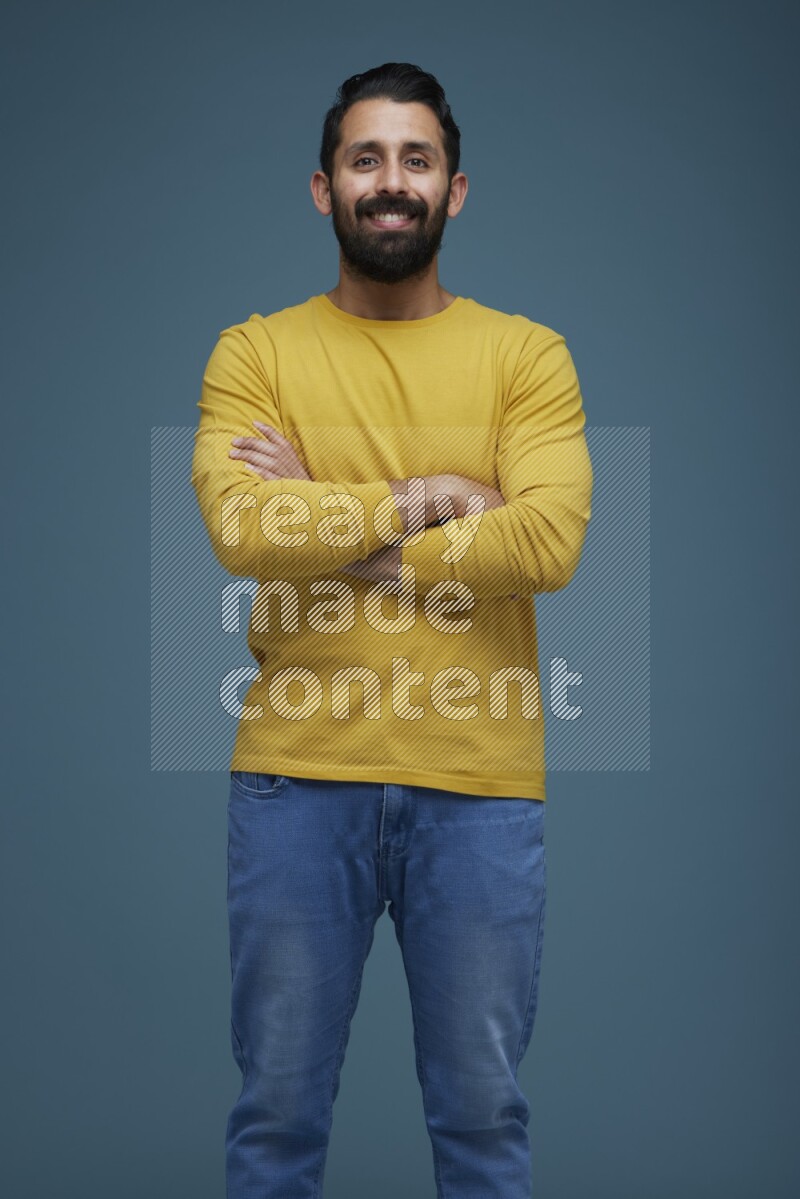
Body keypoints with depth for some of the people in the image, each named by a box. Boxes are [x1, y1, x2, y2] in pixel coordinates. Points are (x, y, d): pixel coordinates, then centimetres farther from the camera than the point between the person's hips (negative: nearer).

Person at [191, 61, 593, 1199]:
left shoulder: (527, 355, 3)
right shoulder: (254, 353, 4)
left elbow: (549, 540, -12)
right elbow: (242, 530, -13)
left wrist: (330, 529, -10)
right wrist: (429, 498, -9)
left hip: (481, 783, 0)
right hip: (297, 773, 0)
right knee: (277, 1107, 11)